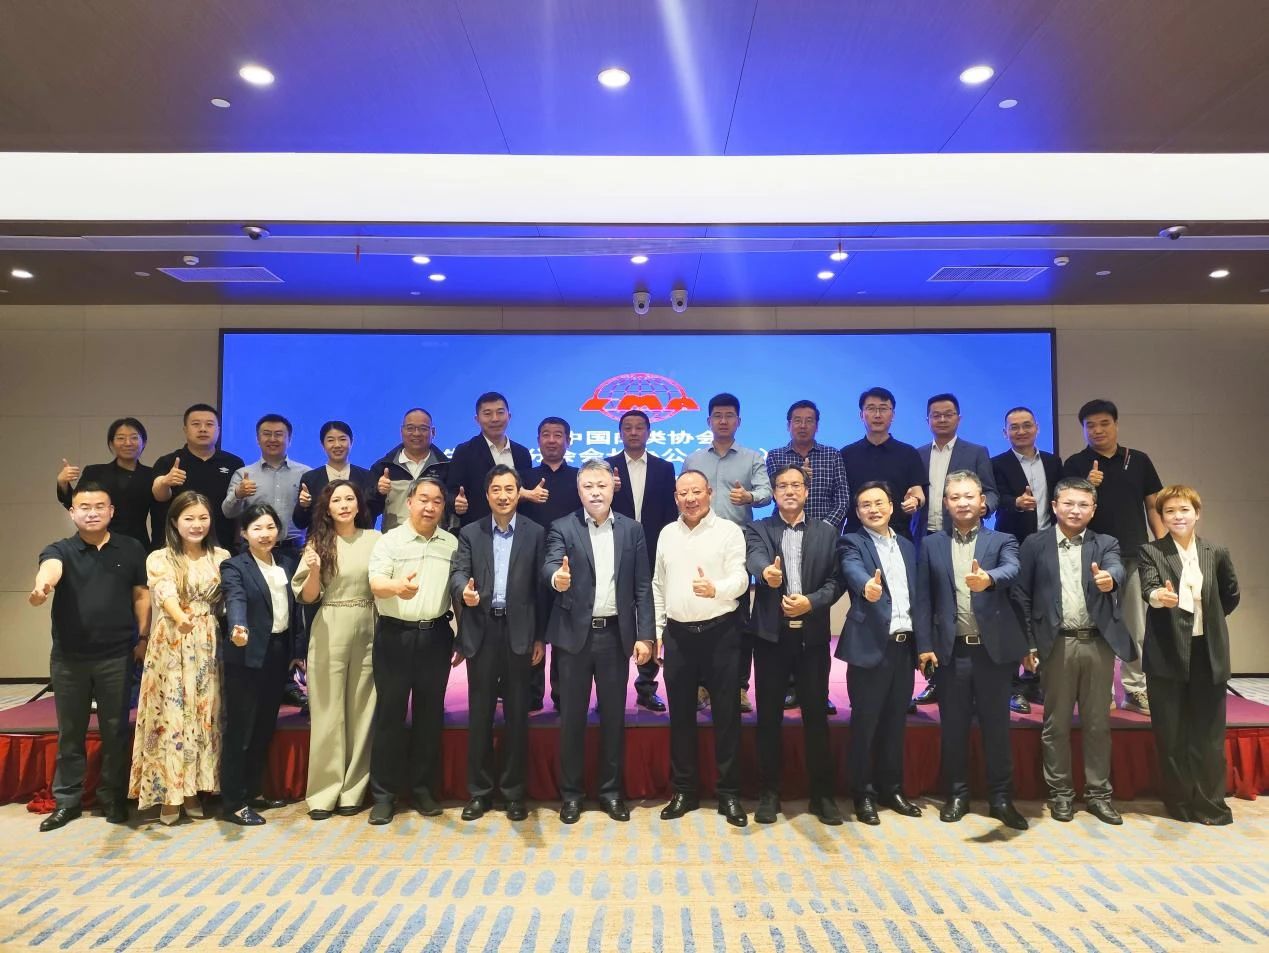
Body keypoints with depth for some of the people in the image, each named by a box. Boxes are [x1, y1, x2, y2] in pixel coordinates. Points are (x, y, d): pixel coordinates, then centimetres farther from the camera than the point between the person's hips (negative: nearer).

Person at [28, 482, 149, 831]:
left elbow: (141, 595, 5)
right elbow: (49, 568, -26)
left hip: (117, 656, 0)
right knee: (70, 732, 12)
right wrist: (41, 586, -49)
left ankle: (114, 798, 22)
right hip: (68, 657, 0)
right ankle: (67, 800, 27)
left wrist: (143, 637, -2)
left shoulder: (131, 549, 2)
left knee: (115, 730, 8)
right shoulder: (60, 550, -2)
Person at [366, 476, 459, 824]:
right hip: (395, 635, -2)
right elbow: (376, 584, -13)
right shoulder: (389, 541, -1)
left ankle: (424, 789, 22)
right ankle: (384, 793, 15)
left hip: (436, 636, 2)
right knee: (389, 713, 4)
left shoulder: (452, 544, 7)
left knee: (430, 713, 9)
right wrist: (397, 586, -36)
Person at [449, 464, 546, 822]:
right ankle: (479, 792, 21)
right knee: (480, 714, 9)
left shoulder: (535, 533, 2)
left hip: (519, 631, -1)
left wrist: (540, 637, -1)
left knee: (517, 714, 7)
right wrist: (464, 592, -29)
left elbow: (540, 587, 1)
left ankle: (514, 791, 19)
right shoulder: (469, 533, 7)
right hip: (481, 631, 1)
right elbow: (458, 573, -5)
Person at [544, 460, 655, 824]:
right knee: (571, 716, 8)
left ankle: (611, 790, 25)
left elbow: (643, 586, 3)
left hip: (616, 635, 1)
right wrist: (557, 578, -42)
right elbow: (550, 566, -18)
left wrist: (645, 635, -3)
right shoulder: (562, 528, 0)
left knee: (613, 715, 10)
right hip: (574, 635, -1)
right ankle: (571, 793, 22)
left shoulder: (632, 529, 5)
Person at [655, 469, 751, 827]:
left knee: (726, 713, 4)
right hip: (678, 634, 4)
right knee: (681, 714, 11)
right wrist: (655, 630, 9)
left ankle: (729, 793, 17)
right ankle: (684, 790, 24)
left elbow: (740, 578, -12)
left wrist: (715, 589, -33)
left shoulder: (729, 530, -4)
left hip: (720, 632, -3)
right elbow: (658, 584, 13)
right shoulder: (667, 533, 10)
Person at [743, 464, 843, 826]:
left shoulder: (826, 532, 8)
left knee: (816, 715, 7)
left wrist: (811, 602, -16)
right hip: (771, 635, -1)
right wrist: (767, 571, -42)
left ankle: (822, 793, 21)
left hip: (812, 636, 1)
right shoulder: (758, 529, 3)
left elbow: (835, 580, 2)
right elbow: (754, 558, -19)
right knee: (769, 717, 6)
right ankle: (769, 793, 18)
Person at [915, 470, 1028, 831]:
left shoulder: (1002, 541, 3)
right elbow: (924, 598, 3)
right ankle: (957, 794, 23)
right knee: (953, 727, 10)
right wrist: (925, 645, -4)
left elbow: (1012, 570, -20)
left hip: (993, 649, -1)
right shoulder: (931, 545, 7)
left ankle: (1001, 798, 21)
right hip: (952, 650, 1)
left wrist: (988, 579, -43)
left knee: (996, 726, 8)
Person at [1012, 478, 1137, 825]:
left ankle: (1098, 793, 23)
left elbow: (1116, 569, -16)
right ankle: (1060, 792, 20)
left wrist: (1109, 578, -41)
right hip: (1056, 644, -1)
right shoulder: (1035, 544, 2)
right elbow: (1020, 595, 0)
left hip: (1098, 643, 1)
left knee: (1098, 723, 11)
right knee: (1056, 723, 7)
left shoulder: (1106, 544, 6)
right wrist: (1027, 644, -4)